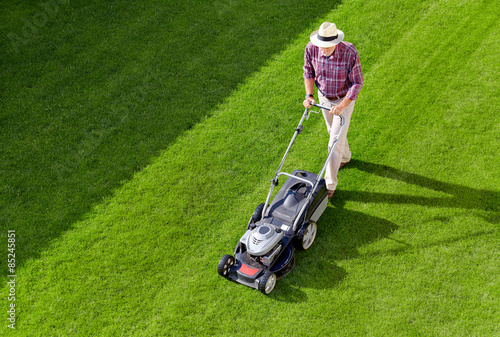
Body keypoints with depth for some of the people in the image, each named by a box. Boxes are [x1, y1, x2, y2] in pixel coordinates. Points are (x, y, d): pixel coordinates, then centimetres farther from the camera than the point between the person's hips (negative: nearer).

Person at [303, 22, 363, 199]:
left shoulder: (350, 52, -32)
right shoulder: (311, 48, -22)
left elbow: (357, 82, -22)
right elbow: (309, 72, -3)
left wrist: (342, 106, -31)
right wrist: (309, 95, -16)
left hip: (344, 99, -4)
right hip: (324, 97, 5)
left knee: (335, 142, -5)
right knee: (334, 131, 26)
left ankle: (330, 184, 9)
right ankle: (345, 156, 56)